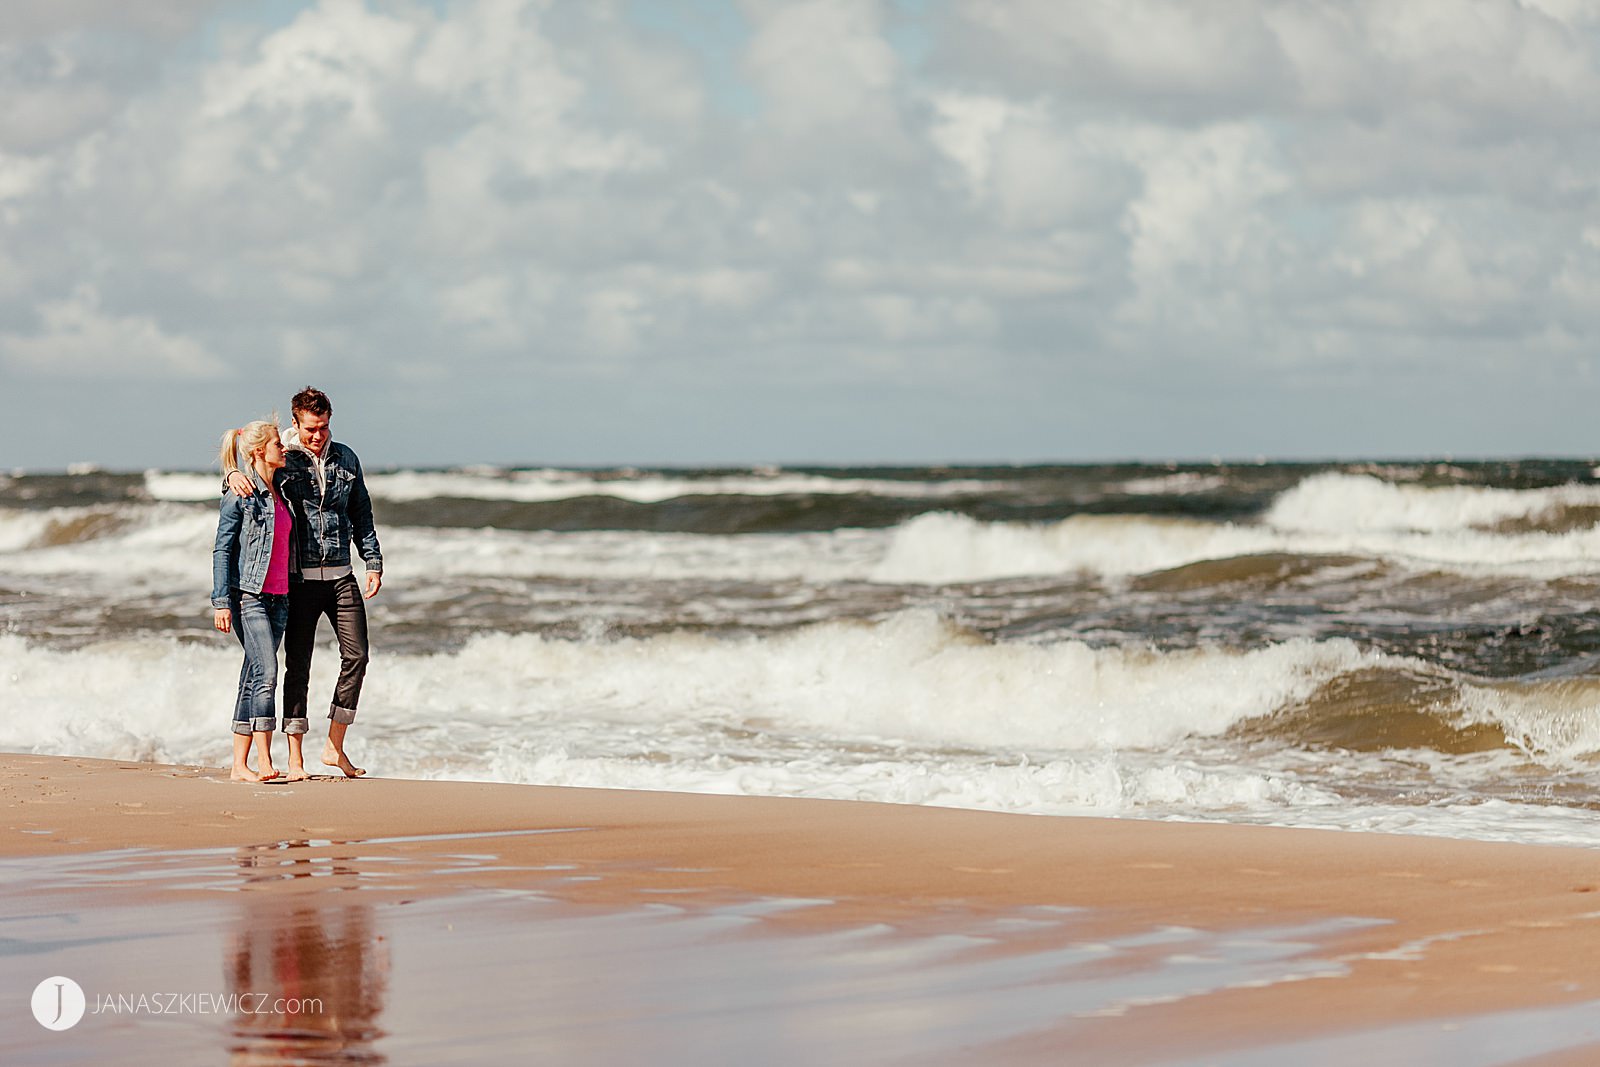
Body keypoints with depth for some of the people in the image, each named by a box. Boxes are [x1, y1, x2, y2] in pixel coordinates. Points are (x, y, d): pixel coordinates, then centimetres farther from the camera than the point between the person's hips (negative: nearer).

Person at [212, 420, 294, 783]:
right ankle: (265, 762, -19)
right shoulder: (239, 496, -8)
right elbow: (222, 550, -8)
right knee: (266, 672, -17)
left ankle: (240, 765, 8)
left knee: (253, 679, 7)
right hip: (248, 594, -7)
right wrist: (221, 602, -14)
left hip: (278, 596, 7)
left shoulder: (278, 494, 15)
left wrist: (289, 595, 23)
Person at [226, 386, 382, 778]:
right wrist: (234, 474, -30)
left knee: (356, 656, 0)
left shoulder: (345, 459, 9)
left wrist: (373, 562, 9)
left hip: (341, 575, 4)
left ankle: (334, 747, 10)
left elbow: (361, 514, 14)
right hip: (300, 577, -4)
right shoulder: (283, 460, -2)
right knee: (298, 663, -1)